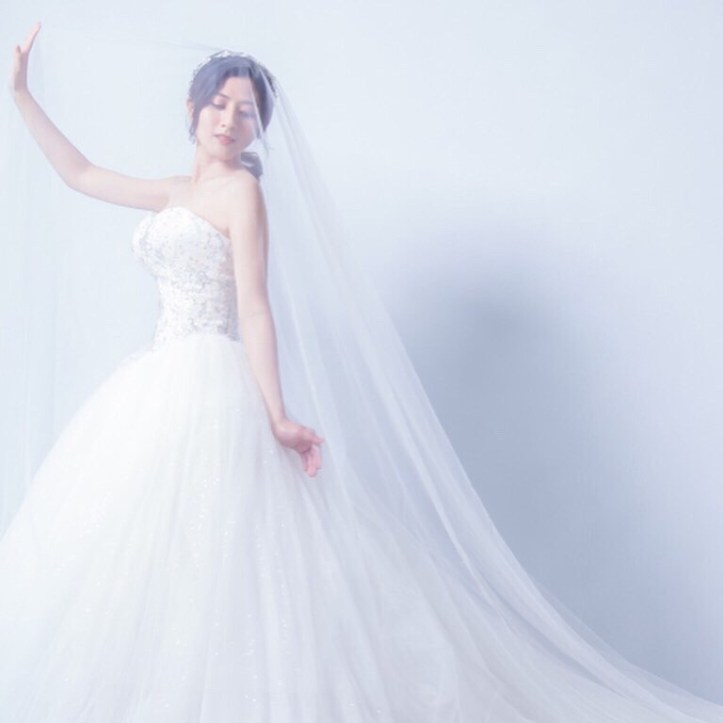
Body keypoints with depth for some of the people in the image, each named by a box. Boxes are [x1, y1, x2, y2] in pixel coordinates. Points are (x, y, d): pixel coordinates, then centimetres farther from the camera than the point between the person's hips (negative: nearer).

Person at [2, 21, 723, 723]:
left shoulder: (242, 189, -4)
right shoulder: (175, 192, 18)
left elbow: (255, 309, -12)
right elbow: (80, 173, 30)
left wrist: (279, 418, -19)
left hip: (211, 394, -8)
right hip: (158, 392, 8)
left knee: (214, 568, -10)